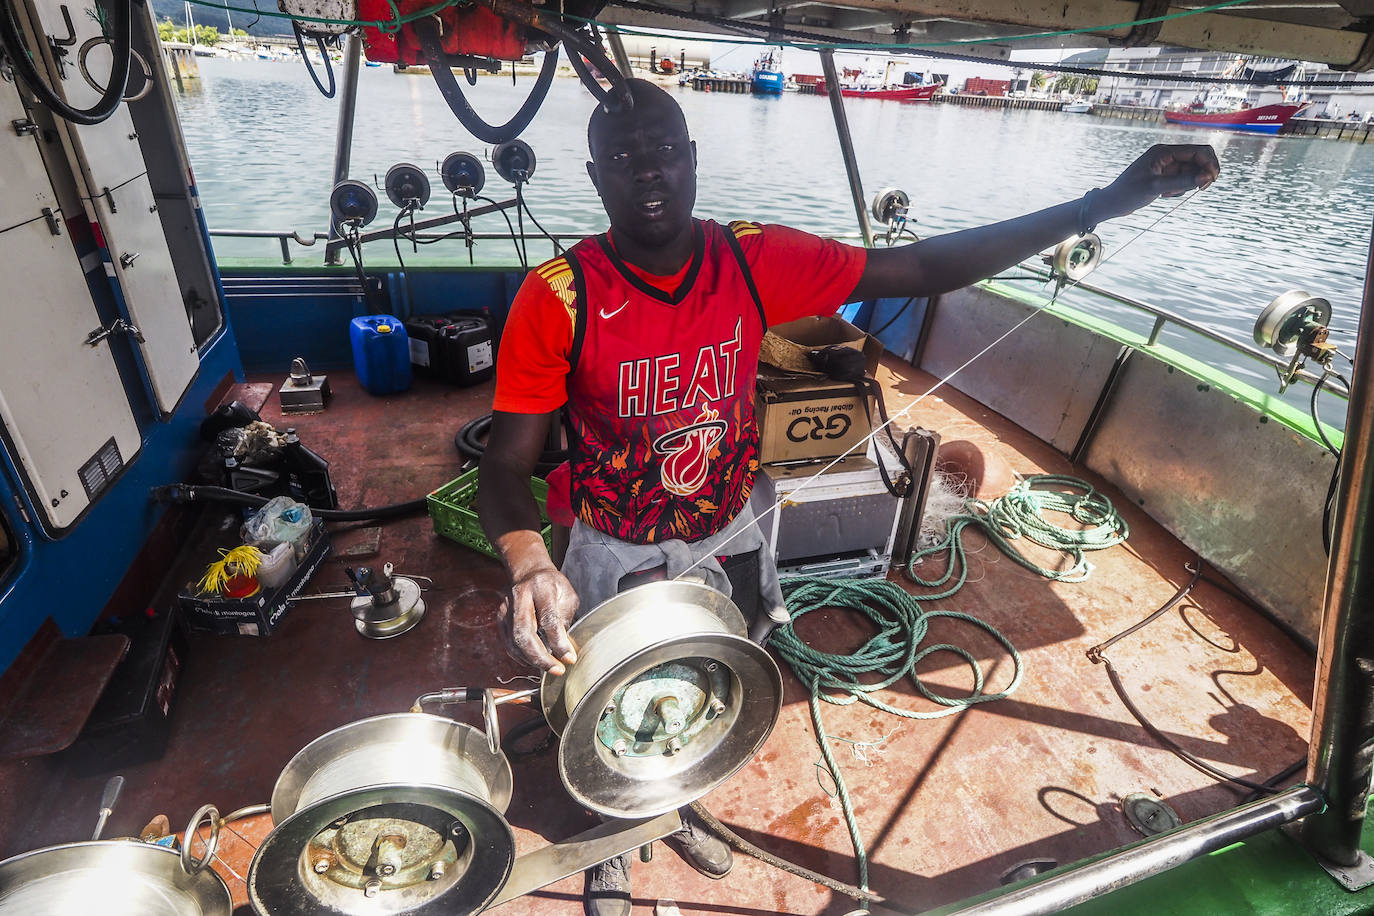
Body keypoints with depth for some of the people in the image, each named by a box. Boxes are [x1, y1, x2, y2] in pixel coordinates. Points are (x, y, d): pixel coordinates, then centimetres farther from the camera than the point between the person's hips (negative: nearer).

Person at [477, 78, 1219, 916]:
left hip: (726, 543, 3)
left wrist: (1104, 204, -17)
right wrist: (528, 564, -42)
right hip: (618, 562, -2)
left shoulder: (754, 262, -14)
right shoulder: (558, 297, -22)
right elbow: (509, 461, -21)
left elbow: (922, 267, -13)